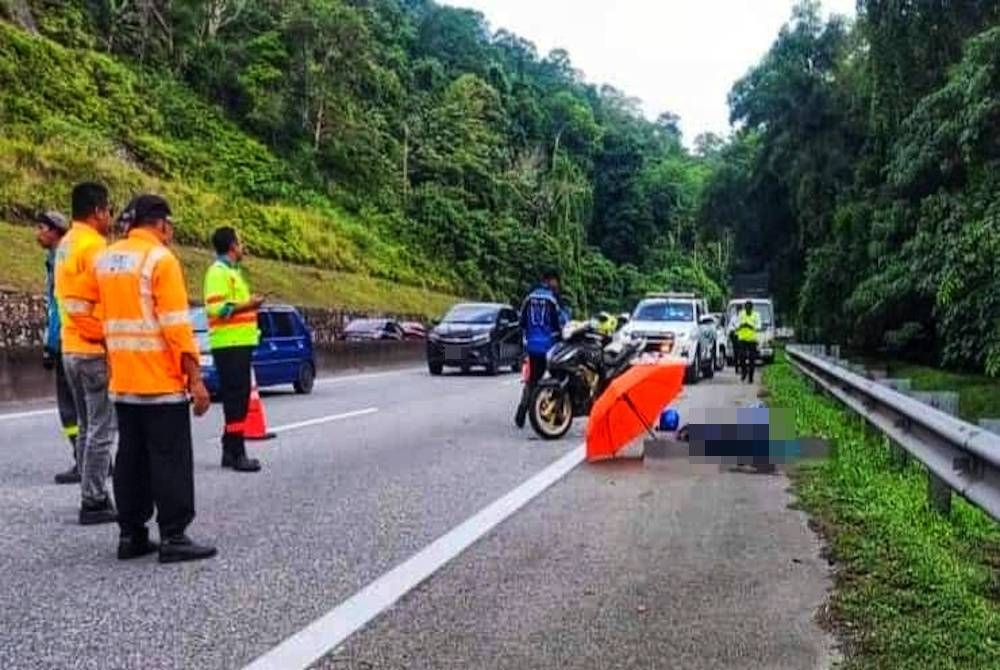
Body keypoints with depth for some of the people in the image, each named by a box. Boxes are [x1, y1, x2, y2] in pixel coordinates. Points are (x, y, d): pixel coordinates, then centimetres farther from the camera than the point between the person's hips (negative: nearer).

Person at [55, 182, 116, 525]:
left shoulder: (65, 245, 14)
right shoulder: (94, 245, -14)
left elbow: (67, 298, 15)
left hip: (71, 348, 9)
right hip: (96, 349, -9)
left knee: (87, 427, 14)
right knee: (101, 429, -4)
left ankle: (94, 496, 20)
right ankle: (93, 502, 0)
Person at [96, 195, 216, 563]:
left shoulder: (106, 259, 12)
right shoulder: (160, 259, -12)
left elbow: (107, 318, 14)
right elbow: (177, 326, -17)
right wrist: (196, 379, -16)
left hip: (123, 381, 8)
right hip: (162, 381, -7)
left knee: (131, 458, 12)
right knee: (171, 460, -2)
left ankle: (131, 535, 16)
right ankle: (173, 538, 0)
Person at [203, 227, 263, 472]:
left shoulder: (232, 271, 20)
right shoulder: (218, 272, -11)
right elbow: (216, 308, -22)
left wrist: (249, 304, 15)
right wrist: (247, 305, -17)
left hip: (239, 343, 10)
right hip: (229, 344, -10)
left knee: (238, 398, 14)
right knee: (236, 399, -8)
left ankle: (230, 450, 22)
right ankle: (236, 453, -5)